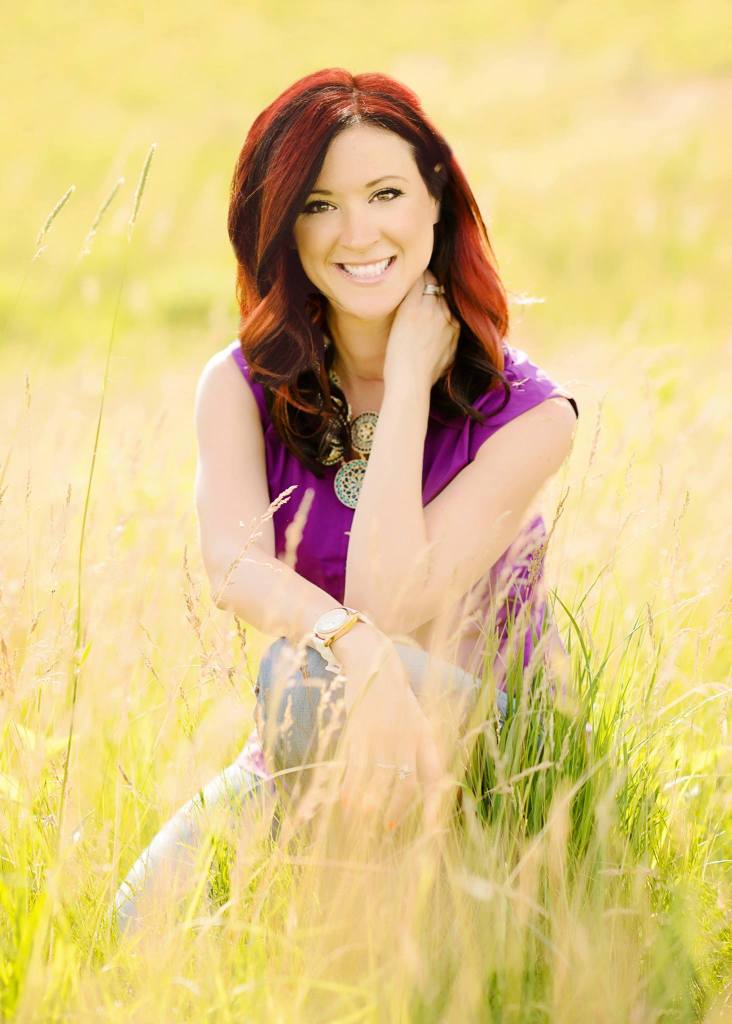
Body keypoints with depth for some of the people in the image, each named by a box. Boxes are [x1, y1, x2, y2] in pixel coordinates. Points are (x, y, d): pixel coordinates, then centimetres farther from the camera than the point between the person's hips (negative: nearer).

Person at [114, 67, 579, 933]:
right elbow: (233, 565, -23)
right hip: (308, 764, 3)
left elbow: (385, 603, -23)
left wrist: (410, 381, -19)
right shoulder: (243, 385, -2)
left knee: (308, 674, -35)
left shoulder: (526, 414, -12)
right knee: (144, 924, -26)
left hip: (475, 755, -3)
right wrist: (354, 642, -44)